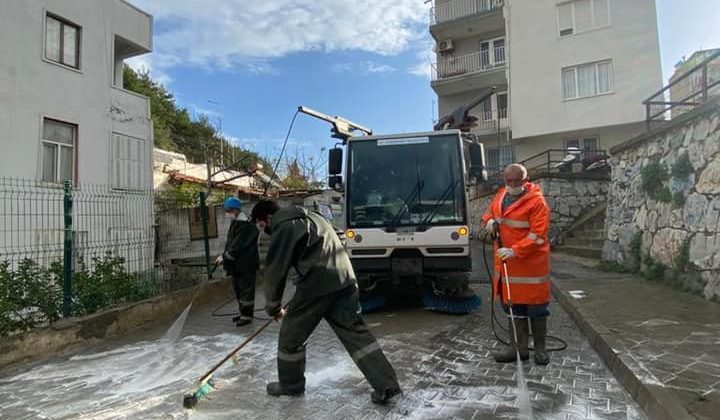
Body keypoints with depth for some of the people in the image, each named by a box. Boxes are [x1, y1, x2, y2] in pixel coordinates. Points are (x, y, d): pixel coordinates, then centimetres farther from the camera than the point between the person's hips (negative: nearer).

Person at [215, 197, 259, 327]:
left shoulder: (245, 225, -18)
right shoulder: (235, 223, 13)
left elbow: (238, 246, -22)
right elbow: (230, 243, 17)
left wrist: (224, 257, -15)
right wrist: (224, 257, 7)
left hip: (246, 264, -10)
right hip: (237, 264, 10)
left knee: (246, 290, -1)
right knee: (238, 289, 16)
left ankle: (247, 315, 9)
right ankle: (243, 313, 28)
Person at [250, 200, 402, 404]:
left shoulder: (284, 228, -3)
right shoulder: (309, 216, 23)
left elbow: (275, 271, -2)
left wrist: (274, 307, 12)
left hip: (317, 285, -8)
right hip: (345, 280, 8)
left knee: (291, 334, 13)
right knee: (357, 332, 9)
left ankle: (290, 385, 30)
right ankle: (387, 385, 7)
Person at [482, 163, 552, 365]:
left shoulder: (537, 202, -14)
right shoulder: (500, 195, 7)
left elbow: (538, 234, -19)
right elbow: (490, 213, 23)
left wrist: (515, 251, -27)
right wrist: (489, 222, -1)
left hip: (531, 263, -6)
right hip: (506, 263, 6)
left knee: (536, 308, 6)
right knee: (514, 306, 12)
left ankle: (540, 349, 22)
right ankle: (519, 348, 24)